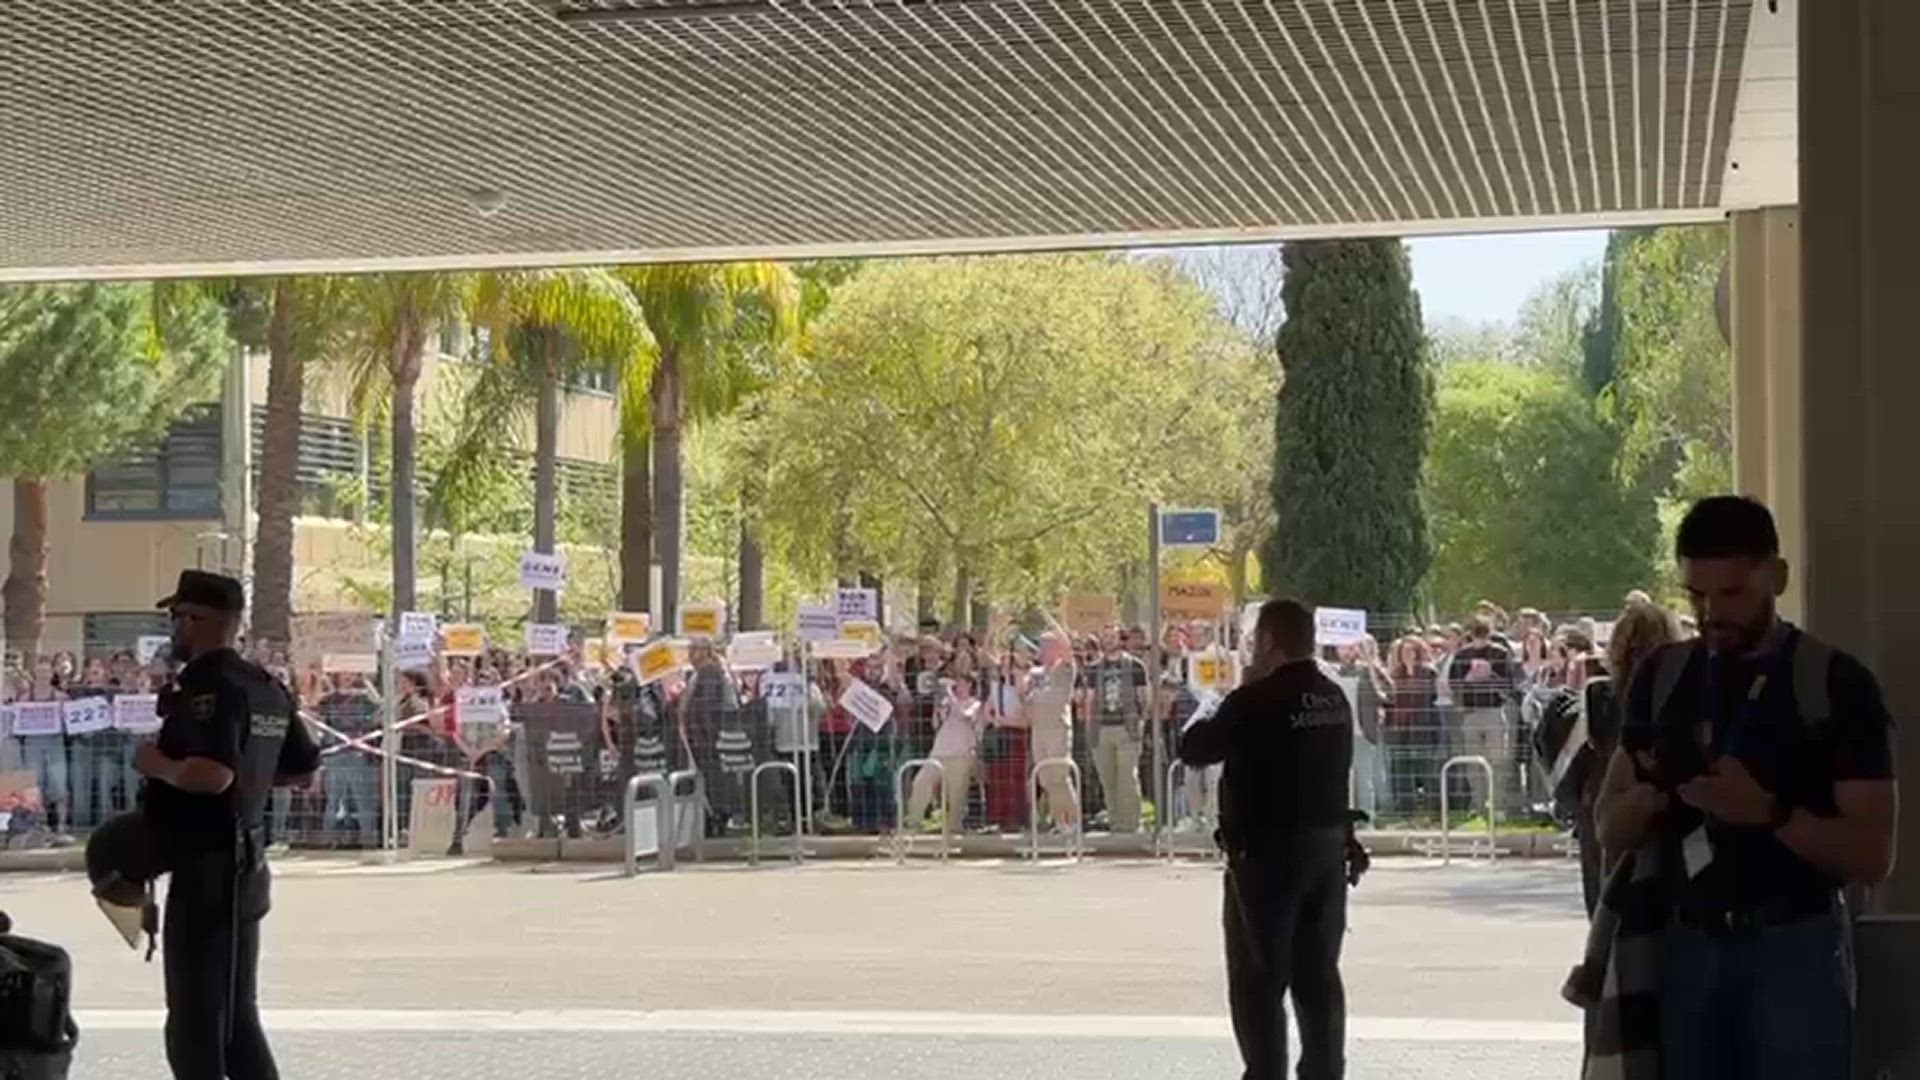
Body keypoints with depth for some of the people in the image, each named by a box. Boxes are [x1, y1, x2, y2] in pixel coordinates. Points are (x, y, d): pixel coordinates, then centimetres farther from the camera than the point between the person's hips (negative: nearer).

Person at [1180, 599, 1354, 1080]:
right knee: (1319, 973, 12)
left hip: (1267, 850, -6)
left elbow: (1193, 749, -5)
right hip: (1328, 845, 7)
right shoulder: (1335, 699, 7)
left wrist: (1206, 716, 15)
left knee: (1260, 976, 0)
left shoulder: (1255, 701, -14)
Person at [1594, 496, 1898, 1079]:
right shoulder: (1661, 676, 9)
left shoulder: (1836, 683, -4)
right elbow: (1611, 831, 9)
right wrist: (1652, 794, -12)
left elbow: (1872, 855, -8)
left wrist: (1770, 811, -24)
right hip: (1687, 947, 4)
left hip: (1795, 949, -4)